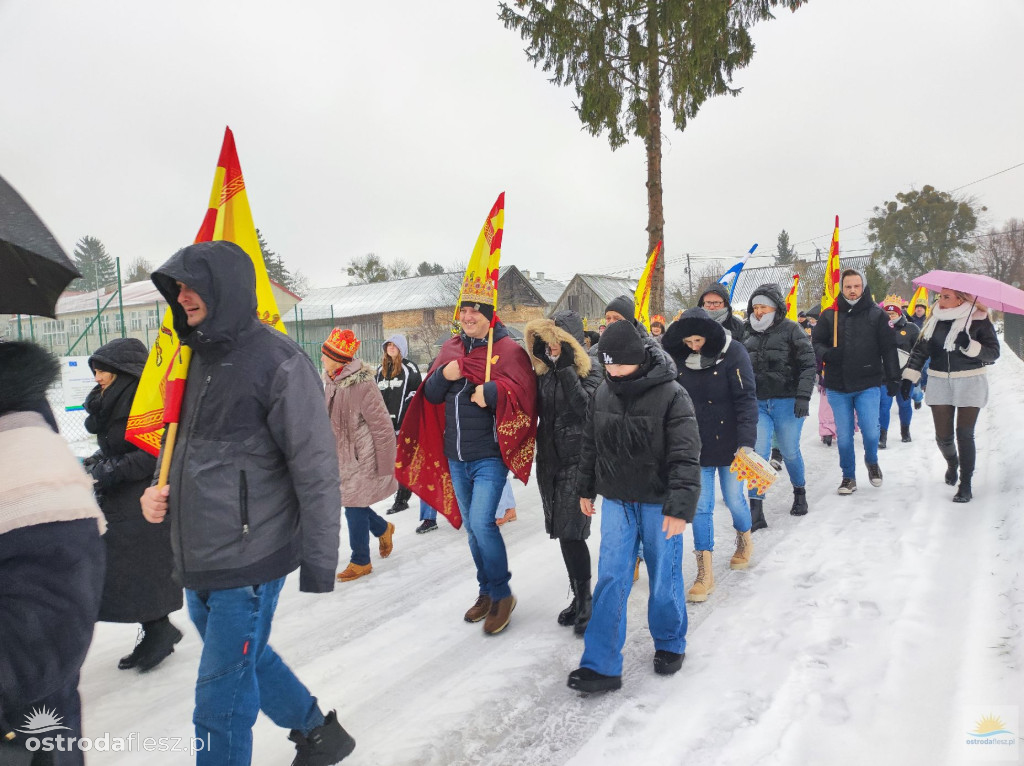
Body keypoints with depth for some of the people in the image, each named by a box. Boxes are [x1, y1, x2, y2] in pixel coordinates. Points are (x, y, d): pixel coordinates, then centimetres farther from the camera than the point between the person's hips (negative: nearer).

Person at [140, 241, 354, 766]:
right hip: (196, 563, 8)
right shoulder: (197, 358, 9)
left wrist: (319, 566, -17)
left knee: (221, 696, 3)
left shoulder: (278, 362, -16)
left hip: (247, 564, -8)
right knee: (249, 660, 23)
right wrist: (161, 492, 4)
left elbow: (316, 471, -17)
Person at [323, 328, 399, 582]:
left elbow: (382, 427, -19)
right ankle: (383, 528, 41)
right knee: (350, 503, 14)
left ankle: (360, 561, 18)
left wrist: (385, 466, -15)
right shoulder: (331, 382, 3)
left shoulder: (361, 385, -22)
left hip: (362, 457, -8)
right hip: (341, 456, 8)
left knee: (354, 507, 0)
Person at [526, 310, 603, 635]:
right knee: (562, 531, 10)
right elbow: (537, 409, 12)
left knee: (571, 531, -8)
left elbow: (585, 406, -23)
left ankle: (584, 600, 6)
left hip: (578, 459, -6)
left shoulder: (591, 369, -7)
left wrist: (566, 368, -21)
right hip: (549, 458, 6)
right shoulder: (544, 369, 10)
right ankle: (578, 596, 23)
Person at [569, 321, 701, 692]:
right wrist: (585, 488, 16)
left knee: (664, 578, 10)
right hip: (616, 501, 4)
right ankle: (601, 666, 9)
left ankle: (670, 644, 35)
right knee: (610, 580, 3)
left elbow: (685, 456, -19)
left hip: (658, 504, -4)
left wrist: (680, 507, -25)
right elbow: (590, 444, 12)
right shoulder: (603, 393, 0)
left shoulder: (672, 395, -17)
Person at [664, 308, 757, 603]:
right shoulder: (679, 358, -1)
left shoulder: (732, 352, -12)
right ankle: (705, 573, 8)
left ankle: (744, 539, 45)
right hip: (696, 446, 3)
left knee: (734, 499, 12)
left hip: (728, 444, -2)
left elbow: (746, 399, -14)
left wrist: (747, 442, -20)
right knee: (700, 507, 1)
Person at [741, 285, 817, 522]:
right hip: (757, 403, 3)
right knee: (758, 452, -9)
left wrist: (803, 396, -15)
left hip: (787, 402, -3)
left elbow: (808, 364, -6)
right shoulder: (749, 334, 10)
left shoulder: (791, 330, -3)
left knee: (790, 452, 8)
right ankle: (756, 509, -7)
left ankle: (800, 492, 37)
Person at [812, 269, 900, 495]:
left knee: (870, 431, -5)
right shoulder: (829, 315, 4)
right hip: (837, 386, 1)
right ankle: (848, 476, 23)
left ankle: (872, 462, 28)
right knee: (844, 435, 7)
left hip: (867, 385, -1)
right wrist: (826, 353, -14)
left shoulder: (877, 315, 2)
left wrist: (893, 378, -2)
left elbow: (888, 349, 2)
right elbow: (815, 342, 7)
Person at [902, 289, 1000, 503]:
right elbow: (921, 349, 11)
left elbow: (993, 353, -8)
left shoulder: (979, 321, -7)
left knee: (964, 435, -6)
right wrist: (909, 376, 7)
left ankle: (966, 485, 6)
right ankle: (952, 463, 38)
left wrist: (970, 346, -26)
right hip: (940, 382, 3)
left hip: (969, 383, -3)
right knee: (943, 436, 4)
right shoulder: (935, 320, 4)